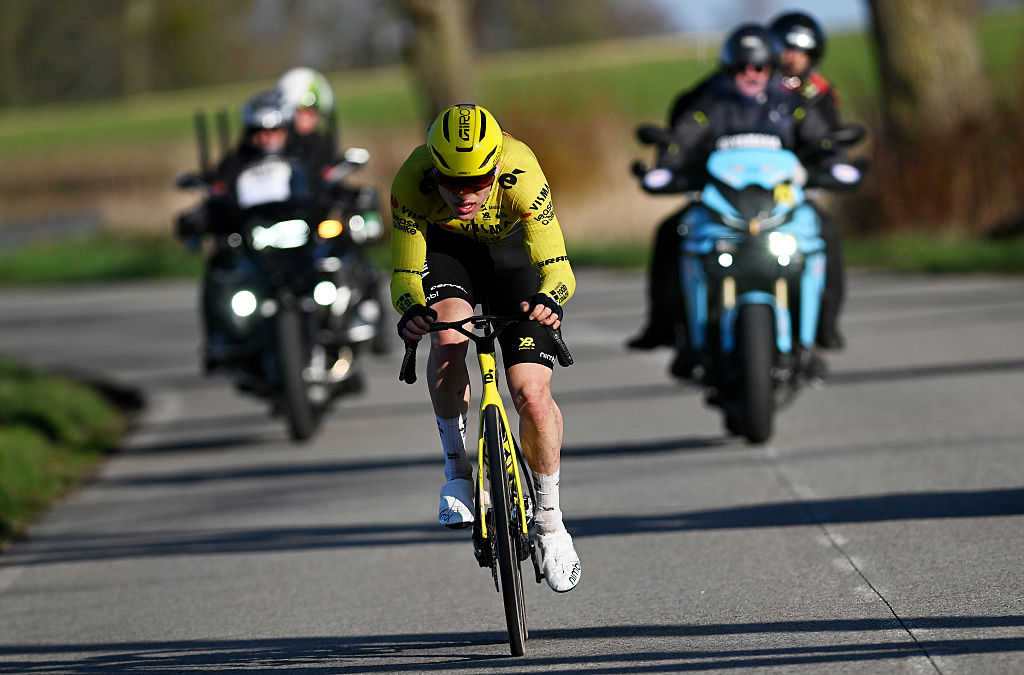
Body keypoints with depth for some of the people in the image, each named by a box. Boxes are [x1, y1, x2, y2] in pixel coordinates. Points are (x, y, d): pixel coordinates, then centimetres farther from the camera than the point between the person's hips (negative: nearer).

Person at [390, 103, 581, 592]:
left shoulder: (521, 176, -38)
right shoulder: (412, 182, -34)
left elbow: (555, 266, -37)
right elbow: (406, 274, -27)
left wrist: (549, 299, -59)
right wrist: (411, 312, -48)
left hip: (513, 249, -1)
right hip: (446, 250, 1)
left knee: (532, 395, -12)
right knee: (448, 335, -33)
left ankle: (549, 519, 12)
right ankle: (456, 469, -12)